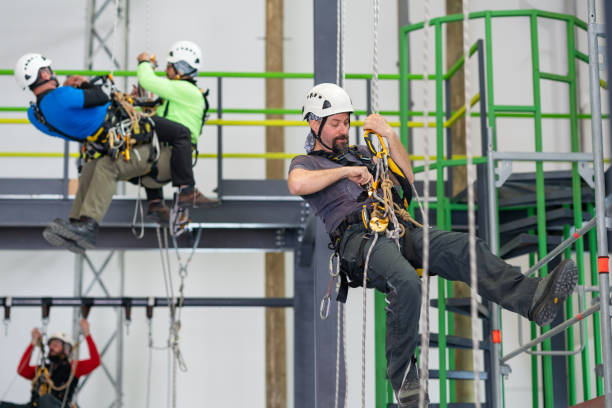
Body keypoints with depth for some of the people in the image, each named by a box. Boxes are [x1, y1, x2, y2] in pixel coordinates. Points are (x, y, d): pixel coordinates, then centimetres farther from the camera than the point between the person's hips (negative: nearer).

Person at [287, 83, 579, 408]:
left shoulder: (358, 153, 34)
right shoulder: (306, 162, 15)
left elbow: (406, 178, 26)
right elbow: (297, 184, -12)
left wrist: (390, 135, 16)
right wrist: (346, 172, -4)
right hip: (357, 235, -6)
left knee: (464, 249, -23)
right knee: (406, 283, -37)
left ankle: (534, 299, -45)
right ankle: (404, 381, -26)